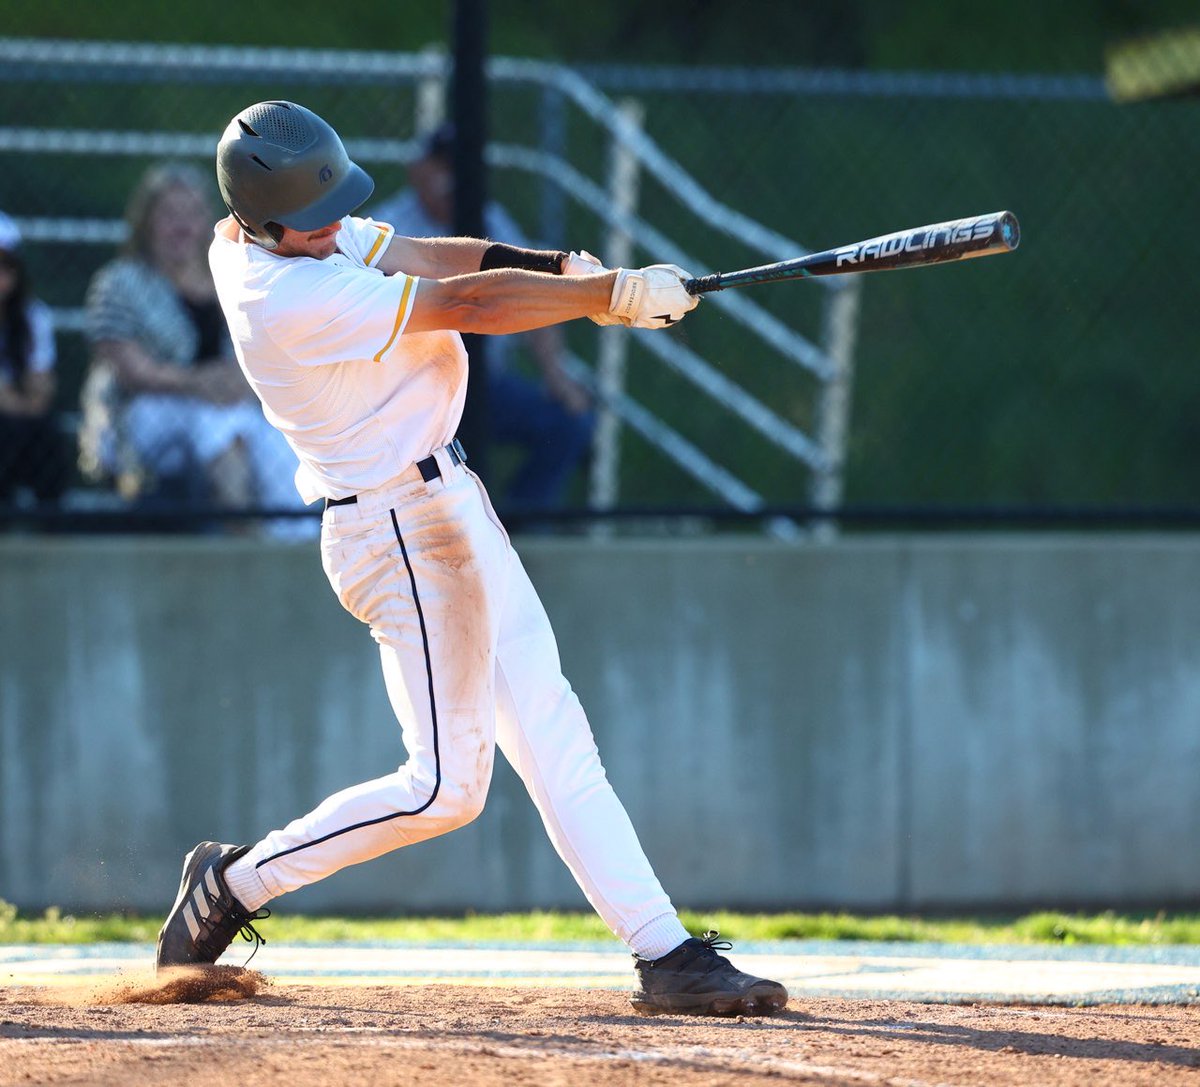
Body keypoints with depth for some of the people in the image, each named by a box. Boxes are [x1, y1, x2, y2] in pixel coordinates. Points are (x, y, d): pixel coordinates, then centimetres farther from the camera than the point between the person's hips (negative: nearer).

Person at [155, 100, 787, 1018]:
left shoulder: (256, 236, 3)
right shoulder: (289, 300, -25)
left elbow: (426, 256, 4)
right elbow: (468, 305, -23)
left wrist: (565, 270, -10)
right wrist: (615, 294, -17)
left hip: (447, 504, 10)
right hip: (400, 526, -10)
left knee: (553, 736, 5)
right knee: (445, 786, -5)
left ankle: (664, 953, 3)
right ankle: (235, 884, 10)